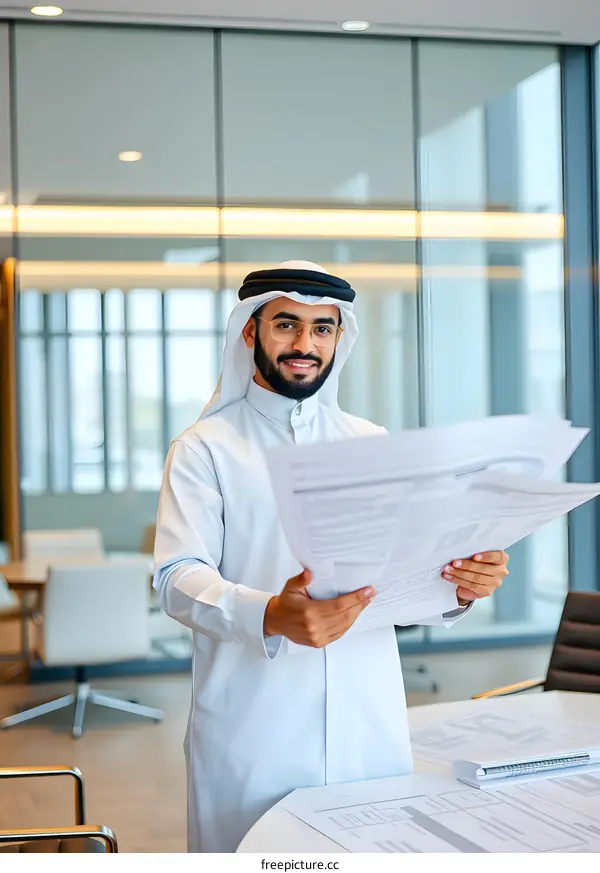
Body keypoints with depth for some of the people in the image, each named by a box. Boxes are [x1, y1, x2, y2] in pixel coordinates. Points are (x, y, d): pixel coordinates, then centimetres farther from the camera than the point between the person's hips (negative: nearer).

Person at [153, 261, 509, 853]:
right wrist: (271, 618, -31)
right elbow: (178, 578, -11)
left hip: (369, 730, 4)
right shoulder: (205, 449, 0)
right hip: (252, 733, -3)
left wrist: (458, 586, -15)